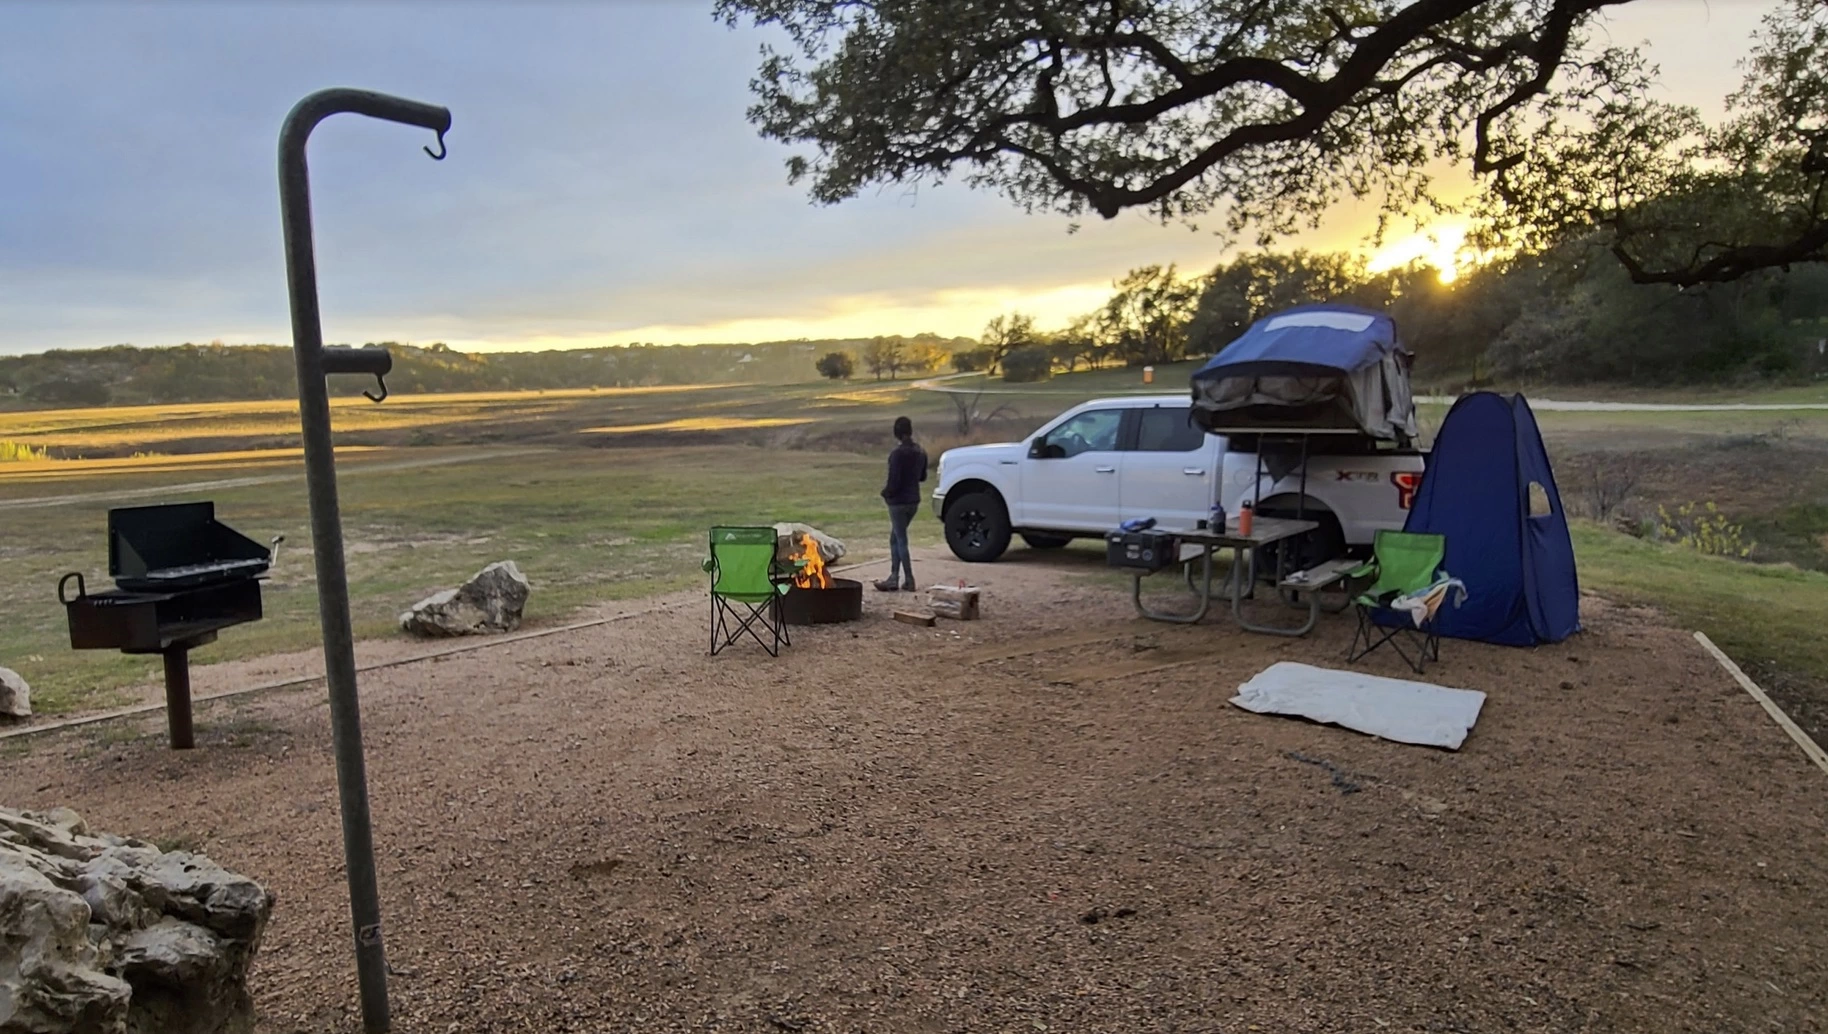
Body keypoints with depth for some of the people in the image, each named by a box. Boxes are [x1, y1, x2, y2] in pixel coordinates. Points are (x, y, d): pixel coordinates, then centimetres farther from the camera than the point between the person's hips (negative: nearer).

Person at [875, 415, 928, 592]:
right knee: (895, 538, 16)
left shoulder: (897, 453, -18)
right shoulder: (921, 452, 6)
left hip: (898, 502, -8)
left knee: (901, 540, 0)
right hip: (913, 501, 8)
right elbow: (922, 476, 15)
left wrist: (885, 493, -2)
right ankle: (894, 578, 17)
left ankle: (909, 580, 3)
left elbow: (894, 481, -19)